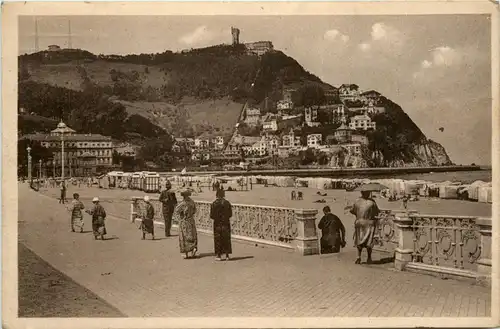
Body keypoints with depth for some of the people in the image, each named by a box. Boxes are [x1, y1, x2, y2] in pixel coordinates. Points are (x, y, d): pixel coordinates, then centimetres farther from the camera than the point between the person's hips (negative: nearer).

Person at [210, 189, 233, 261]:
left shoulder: (214, 204, -11)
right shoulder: (227, 203, -3)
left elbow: (212, 216, -10)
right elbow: (230, 214, 0)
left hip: (217, 223, -2)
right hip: (226, 223, 2)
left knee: (218, 239, 7)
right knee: (226, 239, 10)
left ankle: (218, 255, 10)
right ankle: (227, 255, 12)